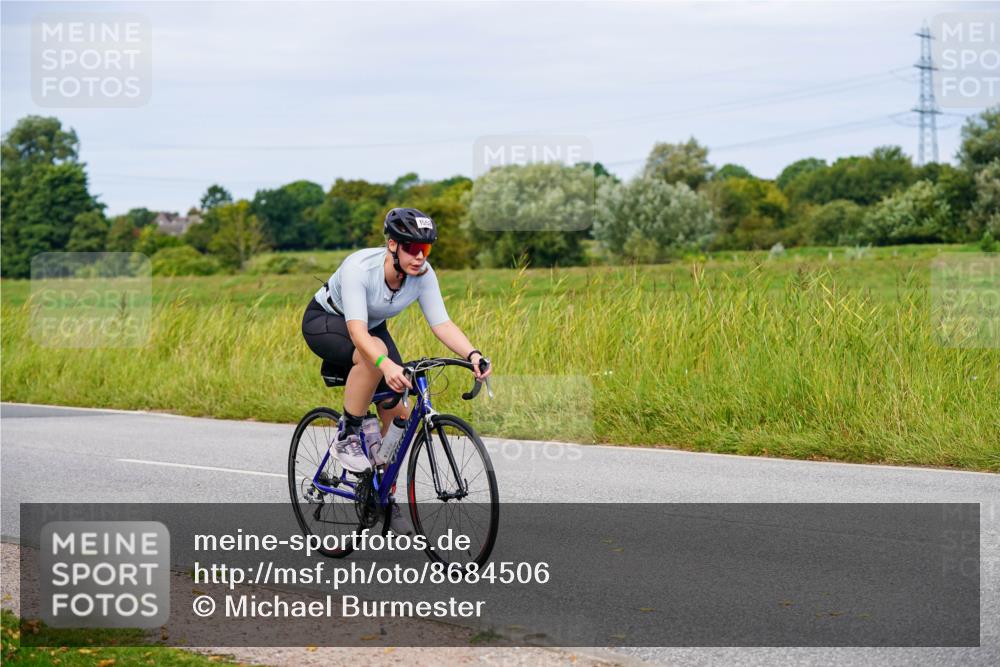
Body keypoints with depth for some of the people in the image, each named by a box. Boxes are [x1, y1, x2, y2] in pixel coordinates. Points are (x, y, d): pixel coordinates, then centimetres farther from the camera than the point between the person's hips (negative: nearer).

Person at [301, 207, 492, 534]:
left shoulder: (423, 274, -21)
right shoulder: (359, 268, -36)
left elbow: (442, 324, -23)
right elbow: (357, 331, -45)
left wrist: (472, 355, -42)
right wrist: (386, 364, -62)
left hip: (372, 327, 6)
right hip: (324, 322, -6)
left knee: (397, 412, -7)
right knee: (374, 354, -39)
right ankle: (347, 437, -20)